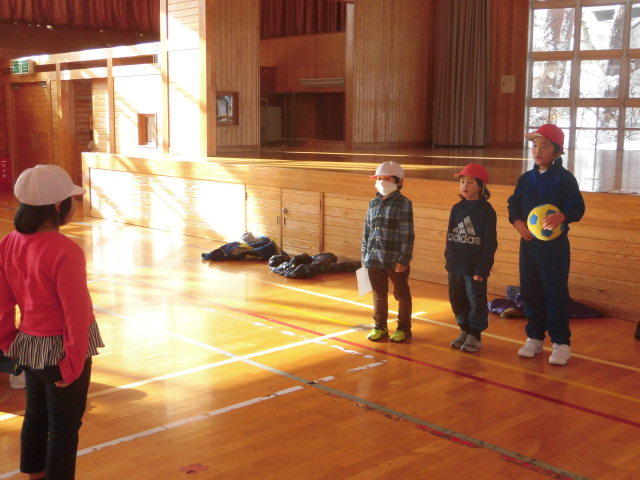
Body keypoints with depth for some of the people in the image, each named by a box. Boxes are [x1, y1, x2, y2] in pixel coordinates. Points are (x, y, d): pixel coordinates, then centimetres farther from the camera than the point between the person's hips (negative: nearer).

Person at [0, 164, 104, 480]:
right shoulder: (65, 251, -25)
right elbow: (76, 313, -22)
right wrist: (73, 365, -14)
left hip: (28, 345, 7)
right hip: (61, 350, -7)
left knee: (36, 416, 23)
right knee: (65, 425, 9)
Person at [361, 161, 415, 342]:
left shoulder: (404, 204, -9)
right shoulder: (373, 203, 8)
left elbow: (408, 235, -12)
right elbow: (366, 232, 13)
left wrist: (404, 260, -15)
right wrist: (364, 256, 11)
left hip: (396, 260, -5)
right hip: (374, 259, 5)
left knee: (402, 295, 10)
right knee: (379, 296, 15)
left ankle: (404, 328, 25)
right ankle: (379, 327, 28)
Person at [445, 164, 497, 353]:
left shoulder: (486, 210, -9)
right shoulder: (457, 209, 7)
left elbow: (490, 243, -10)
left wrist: (482, 269, -13)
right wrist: (448, 259, 8)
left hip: (475, 268, -6)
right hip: (455, 266, 6)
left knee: (476, 301, 4)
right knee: (457, 300, 14)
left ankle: (475, 335, 18)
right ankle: (464, 330, 30)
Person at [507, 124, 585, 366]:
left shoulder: (564, 178, -6)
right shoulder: (526, 178, 11)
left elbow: (577, 207, -11)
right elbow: (514, 205, 14)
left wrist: (561, 217, -31)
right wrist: (518, 223, -6)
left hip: (554, 245, -5)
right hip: (528, 243, 5)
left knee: (556, 293, -3)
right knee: (530, 292, 11)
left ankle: (561, 343, 7)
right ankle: (534, 338, 23)